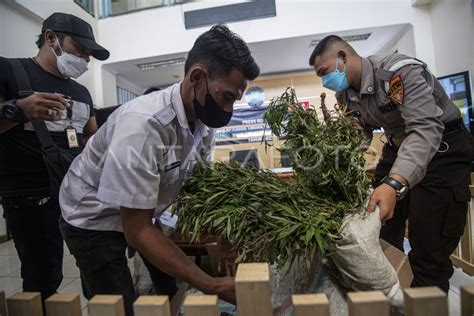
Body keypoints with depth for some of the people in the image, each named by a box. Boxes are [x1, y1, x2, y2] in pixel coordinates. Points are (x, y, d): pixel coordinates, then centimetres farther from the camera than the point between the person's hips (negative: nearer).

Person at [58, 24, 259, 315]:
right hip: (94, 220, -6)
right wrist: (211, 285, -32)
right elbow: (136, 231, -31)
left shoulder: (205, 120, -12)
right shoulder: (143, 124, -35)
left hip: (140, 213, 7)